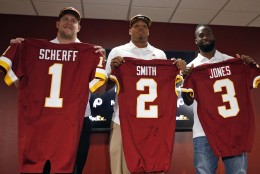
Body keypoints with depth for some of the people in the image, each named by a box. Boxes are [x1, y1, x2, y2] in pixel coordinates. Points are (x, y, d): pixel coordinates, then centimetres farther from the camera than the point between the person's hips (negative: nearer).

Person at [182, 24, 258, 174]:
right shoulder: (191, 67, 8)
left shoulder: (231, 61, 12)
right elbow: (188, 101, 4)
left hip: (233, 128, 2)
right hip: (204, 131, -1)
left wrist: (251, 65, -5)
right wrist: (186, 79, -13)